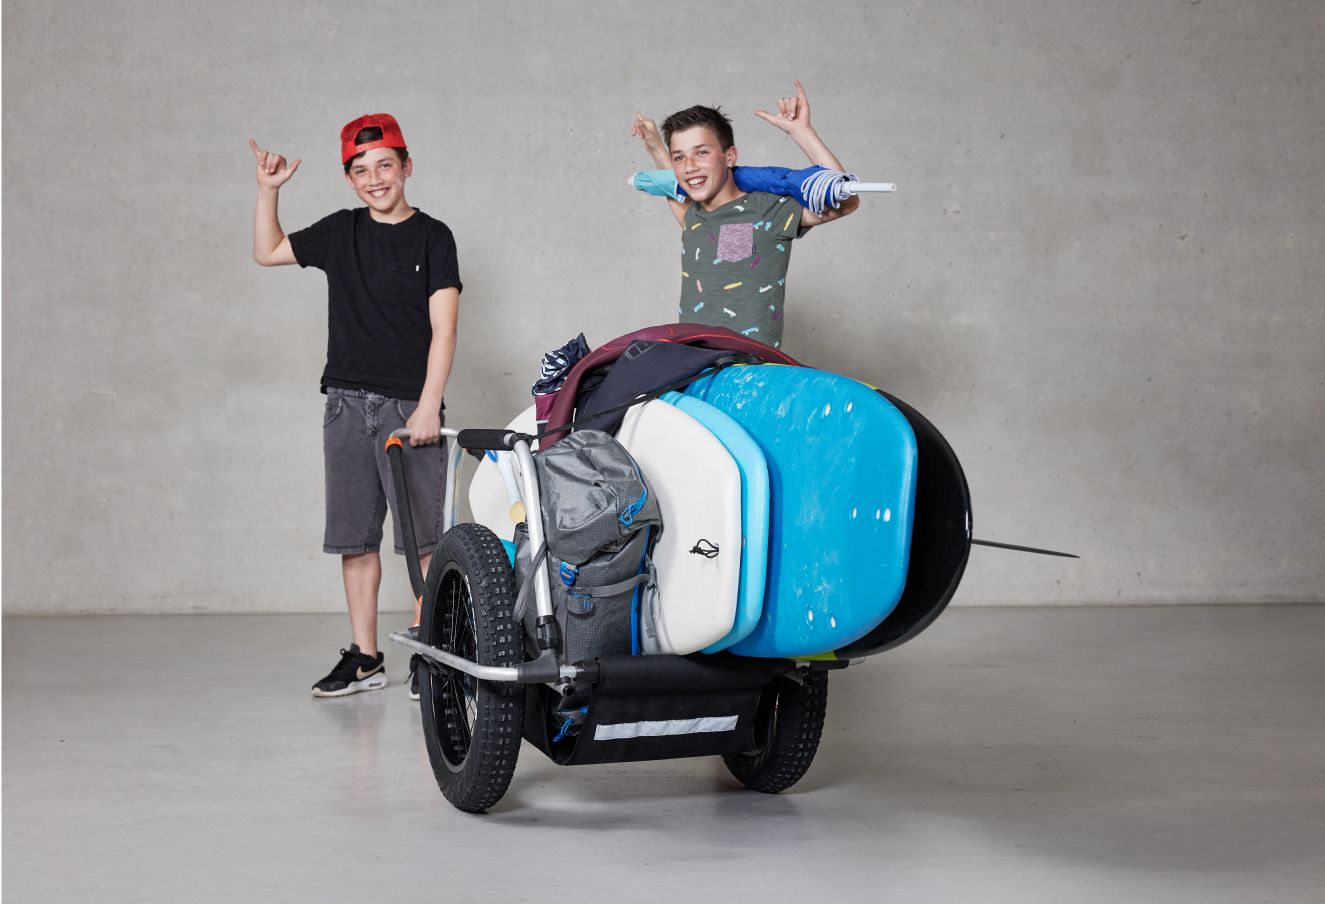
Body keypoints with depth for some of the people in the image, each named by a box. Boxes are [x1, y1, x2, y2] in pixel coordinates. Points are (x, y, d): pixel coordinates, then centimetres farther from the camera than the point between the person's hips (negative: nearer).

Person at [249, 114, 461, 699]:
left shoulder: (432, 237, 0)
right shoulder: (341, 233, 12)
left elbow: (443, 329, -6)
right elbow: (267, 252, 25)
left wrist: (428, 406, -14)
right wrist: (268, 191, 13)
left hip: (409, 405, -4)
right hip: (347, 403, 4)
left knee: (424, 536, -7)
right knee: (355, 537, 6)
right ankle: (364, 657, 14)